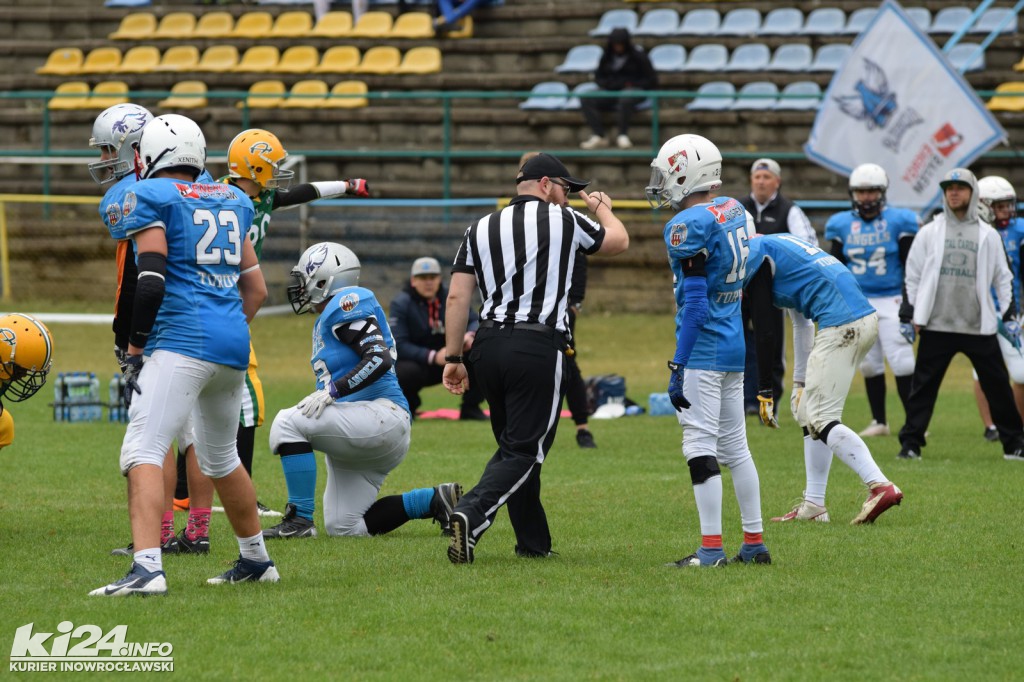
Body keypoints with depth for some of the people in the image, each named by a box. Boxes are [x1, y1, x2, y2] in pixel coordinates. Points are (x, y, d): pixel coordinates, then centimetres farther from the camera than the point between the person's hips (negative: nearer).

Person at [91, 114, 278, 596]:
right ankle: (255, 561, 36)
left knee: (142, 451, -14)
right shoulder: (231, 201, 19)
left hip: (183, 339, -7)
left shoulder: (151, 197, -2)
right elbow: (256, 289, 21)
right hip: (234, 341, 8)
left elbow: (151, 281, -12)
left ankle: (147, 567, -31)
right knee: (220, 456, 26)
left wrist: (134, 351, -8)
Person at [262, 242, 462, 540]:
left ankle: (299, 519, -19)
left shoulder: (347, 303, -9)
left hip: (382, 414, -11)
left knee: (287, 423, -22)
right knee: (343, 528, 6)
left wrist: (331, 391, -27)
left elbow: (380, 359, -22)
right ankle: (436, 500, 12)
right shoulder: (324, 322, 22)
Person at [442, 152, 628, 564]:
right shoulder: (562, 221, 4)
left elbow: (457, 297, 5)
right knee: (524, 452, -3)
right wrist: (603, 209, 42)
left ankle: (533, 542, 18)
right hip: (539, 347, -5)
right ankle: (471, 514, -26)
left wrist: (453, 357, 8)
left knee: (512, 445, 18)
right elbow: (618, 243, 22)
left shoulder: (480, 230, 13)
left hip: (488, 345, 5)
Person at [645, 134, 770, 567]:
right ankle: (755, 544, 17)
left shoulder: (688, 226, -15)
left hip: (703, 349, -9)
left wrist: (678, 367, -16)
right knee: (734, 445, 14)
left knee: (701, 446, -6)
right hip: (735, 345, 9)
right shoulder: (734, 211, 10)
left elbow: (695, 302, -18)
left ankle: (711, 549, -7)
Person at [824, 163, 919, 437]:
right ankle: (879, 421, 18)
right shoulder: (843, 225, 5)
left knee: (901, 362, -10)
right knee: (869, 364, 7)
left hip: (892, 300, -4)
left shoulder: (898, 222, -4)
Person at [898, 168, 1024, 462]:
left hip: (979, 327, 0)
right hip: (937, 326, 0)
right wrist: (908, 317, 4)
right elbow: (913, 277, 9)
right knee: (923, 385, -2)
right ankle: (910, 443, 5)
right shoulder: (929, 233, 8)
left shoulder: (988, 235, 9)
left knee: (997, 384, 2)